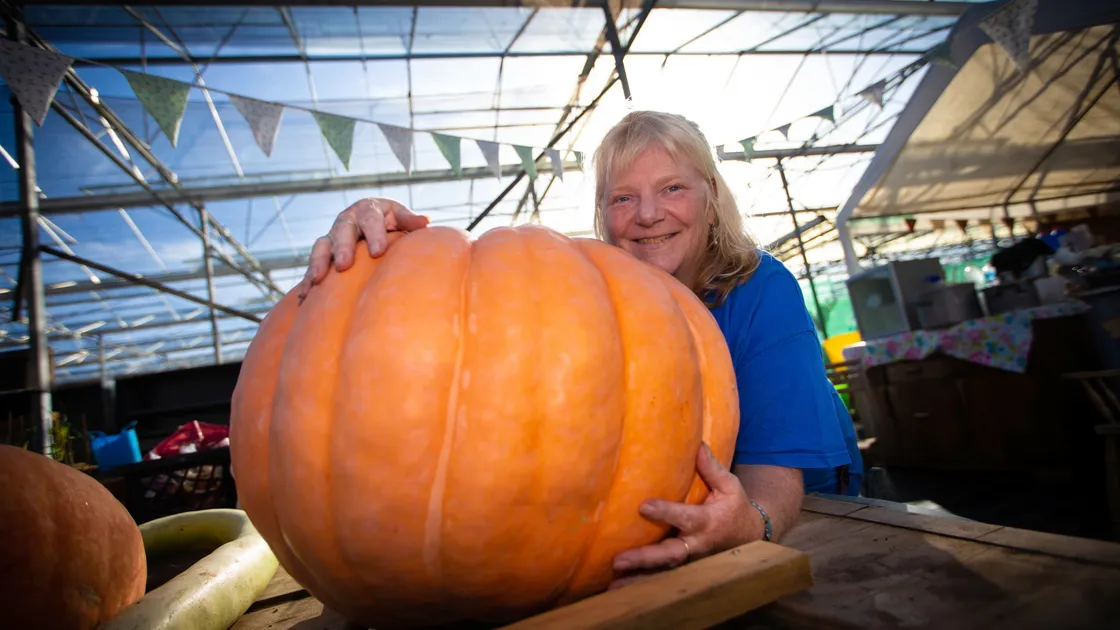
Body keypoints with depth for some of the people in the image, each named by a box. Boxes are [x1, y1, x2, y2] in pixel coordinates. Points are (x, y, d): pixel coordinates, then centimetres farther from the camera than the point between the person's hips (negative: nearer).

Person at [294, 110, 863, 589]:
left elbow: (776, 459, -26)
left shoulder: (763, 293, -20)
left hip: (776, 498, 0)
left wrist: (752, 521, -49)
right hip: (658, 506, 1)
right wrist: (379, 232, -50)